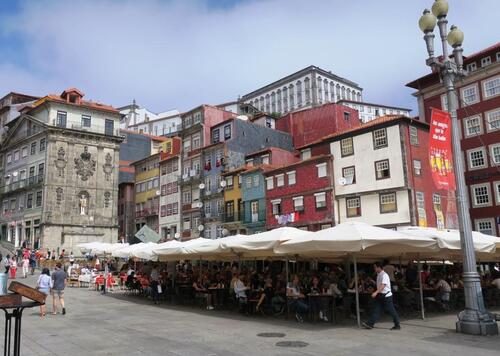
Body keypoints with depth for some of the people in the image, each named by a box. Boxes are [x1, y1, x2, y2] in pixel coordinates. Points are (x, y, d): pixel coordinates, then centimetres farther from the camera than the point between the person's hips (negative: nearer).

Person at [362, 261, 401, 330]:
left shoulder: (384, 275, -17)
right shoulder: (378, 275, 11)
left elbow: (383, 285, -28)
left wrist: (376, 292, -36)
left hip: (386, 295, -9)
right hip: (380, 295, 9)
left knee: (391, 311, 1)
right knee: (376, 309, 3)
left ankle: (397, 325, 13)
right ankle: (370, 324, 1)